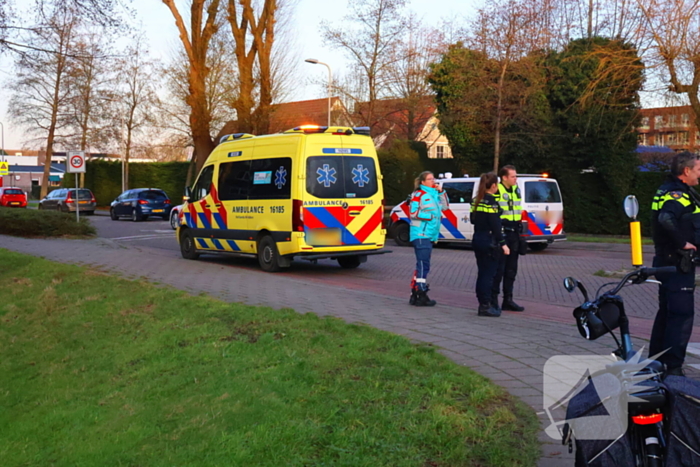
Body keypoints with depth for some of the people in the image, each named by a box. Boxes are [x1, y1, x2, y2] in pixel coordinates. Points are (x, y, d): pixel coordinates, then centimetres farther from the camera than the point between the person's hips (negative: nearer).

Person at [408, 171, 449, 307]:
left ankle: (415, 295, 21)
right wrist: (430, 216, -14)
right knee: (423, 265, -10)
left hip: (430, 235, 9)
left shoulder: (434, 194, 15)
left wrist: (441, 192, 5)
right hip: (420, 234, -9)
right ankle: (421, 296, -8)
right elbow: (413, 212, -13)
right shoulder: (418, 194, -7)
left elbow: (444, 206, 16)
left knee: (422, 265, 13)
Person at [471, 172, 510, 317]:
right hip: (489, 241, -8)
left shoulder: (477, 200, 10)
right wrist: (503, 244, -16)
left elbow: (473, 219, 16)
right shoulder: (491, 201, -15)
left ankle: (483, 304, 18)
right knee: (489, 274, -3)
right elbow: (495, 225, -18)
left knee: (482, 273, 13)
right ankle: (485, 306, -1)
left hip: (477, 240, 8)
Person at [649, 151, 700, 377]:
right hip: (677, 264, -11)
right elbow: (666, 218, -36)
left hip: (665, 261, 11)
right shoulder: (678, 194, -18)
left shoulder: (667, 190, 15)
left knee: (667, 312, 17)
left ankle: (655, 360, 25)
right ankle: (672, 367, -8)